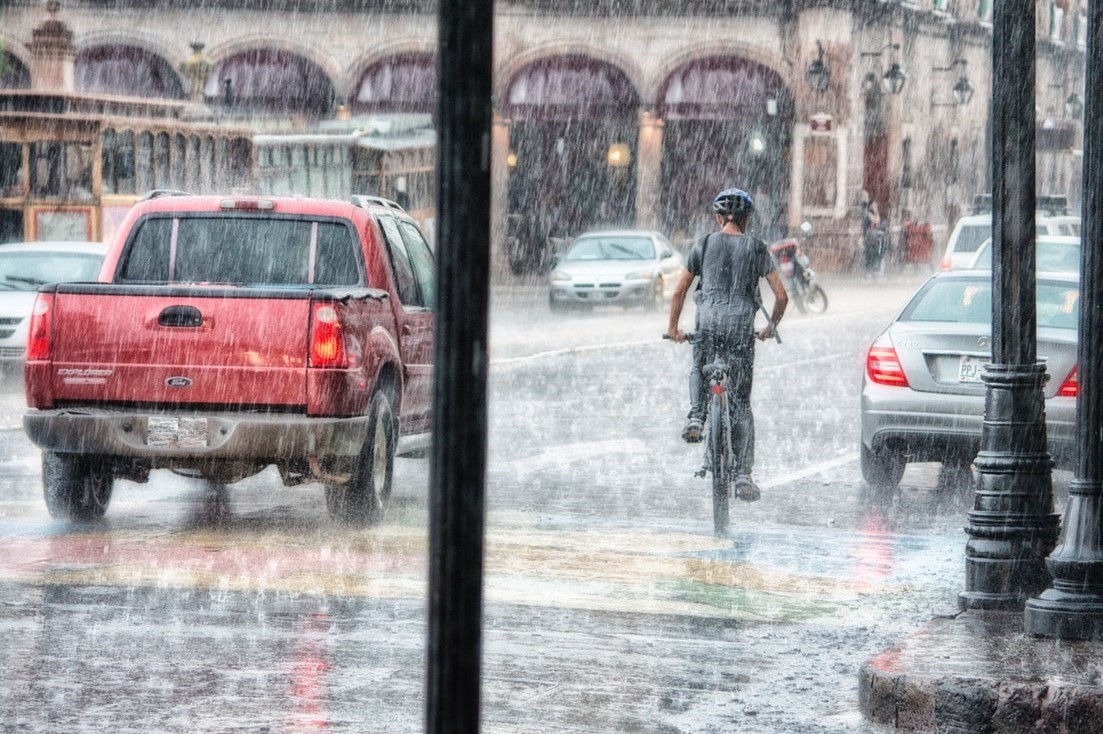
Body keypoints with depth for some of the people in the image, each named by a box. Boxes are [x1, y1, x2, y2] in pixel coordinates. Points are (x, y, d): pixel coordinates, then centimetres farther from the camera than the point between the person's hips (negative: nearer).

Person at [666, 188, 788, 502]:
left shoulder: (704, 244, 8)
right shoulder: (757, 248, 7)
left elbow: (680, 291, 11)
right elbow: (781, 296, 6)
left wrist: (673, 328, 23)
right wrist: (771, 327, 22)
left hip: (709, 319, 0)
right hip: (742, 323, 0)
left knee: (699, 369, 31)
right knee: (741, 403, 5)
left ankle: (696, 416, 2)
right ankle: (743, 475, 0)